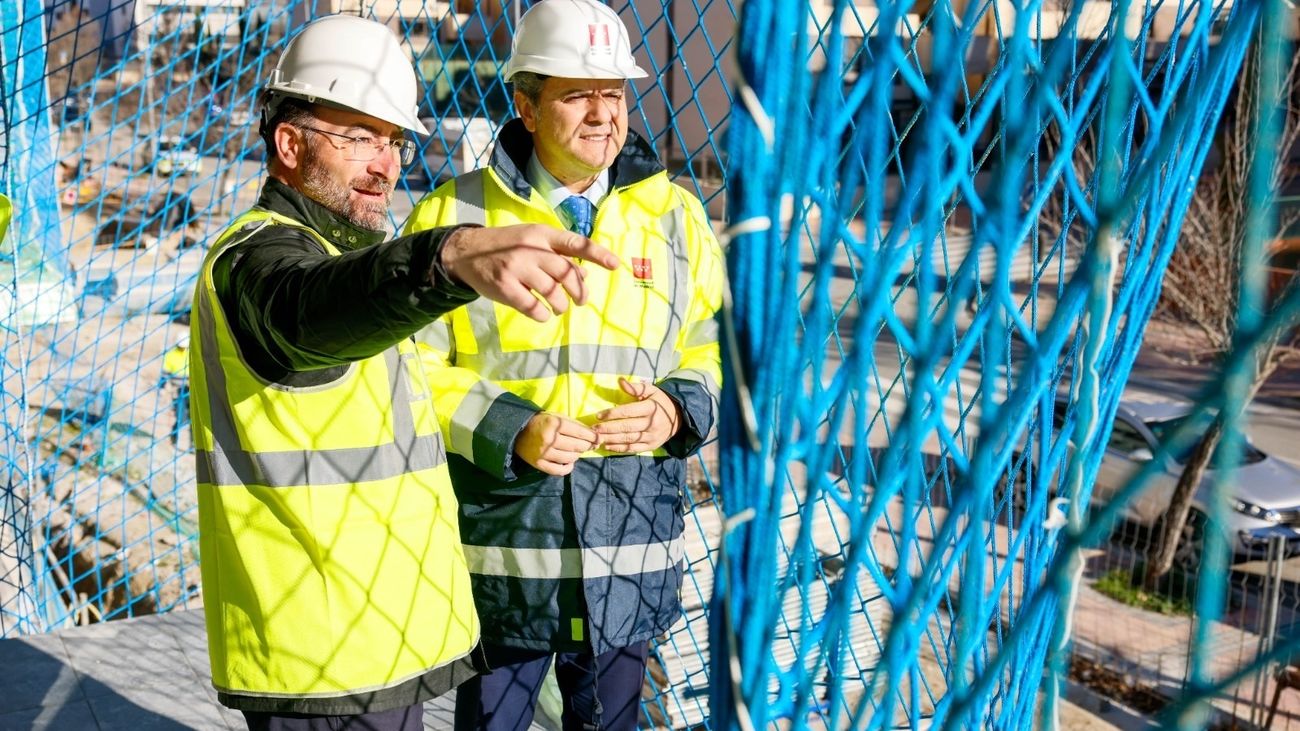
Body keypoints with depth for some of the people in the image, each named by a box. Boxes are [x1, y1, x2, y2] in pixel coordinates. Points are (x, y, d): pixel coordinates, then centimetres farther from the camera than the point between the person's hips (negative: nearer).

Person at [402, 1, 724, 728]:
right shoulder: (456, 213, -4)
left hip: (630, 545, 2)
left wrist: (680, 407, -11)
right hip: (499, 540, -2)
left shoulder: (674, 214, 4)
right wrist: (505, 429, -18)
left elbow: (720, 343, 10)